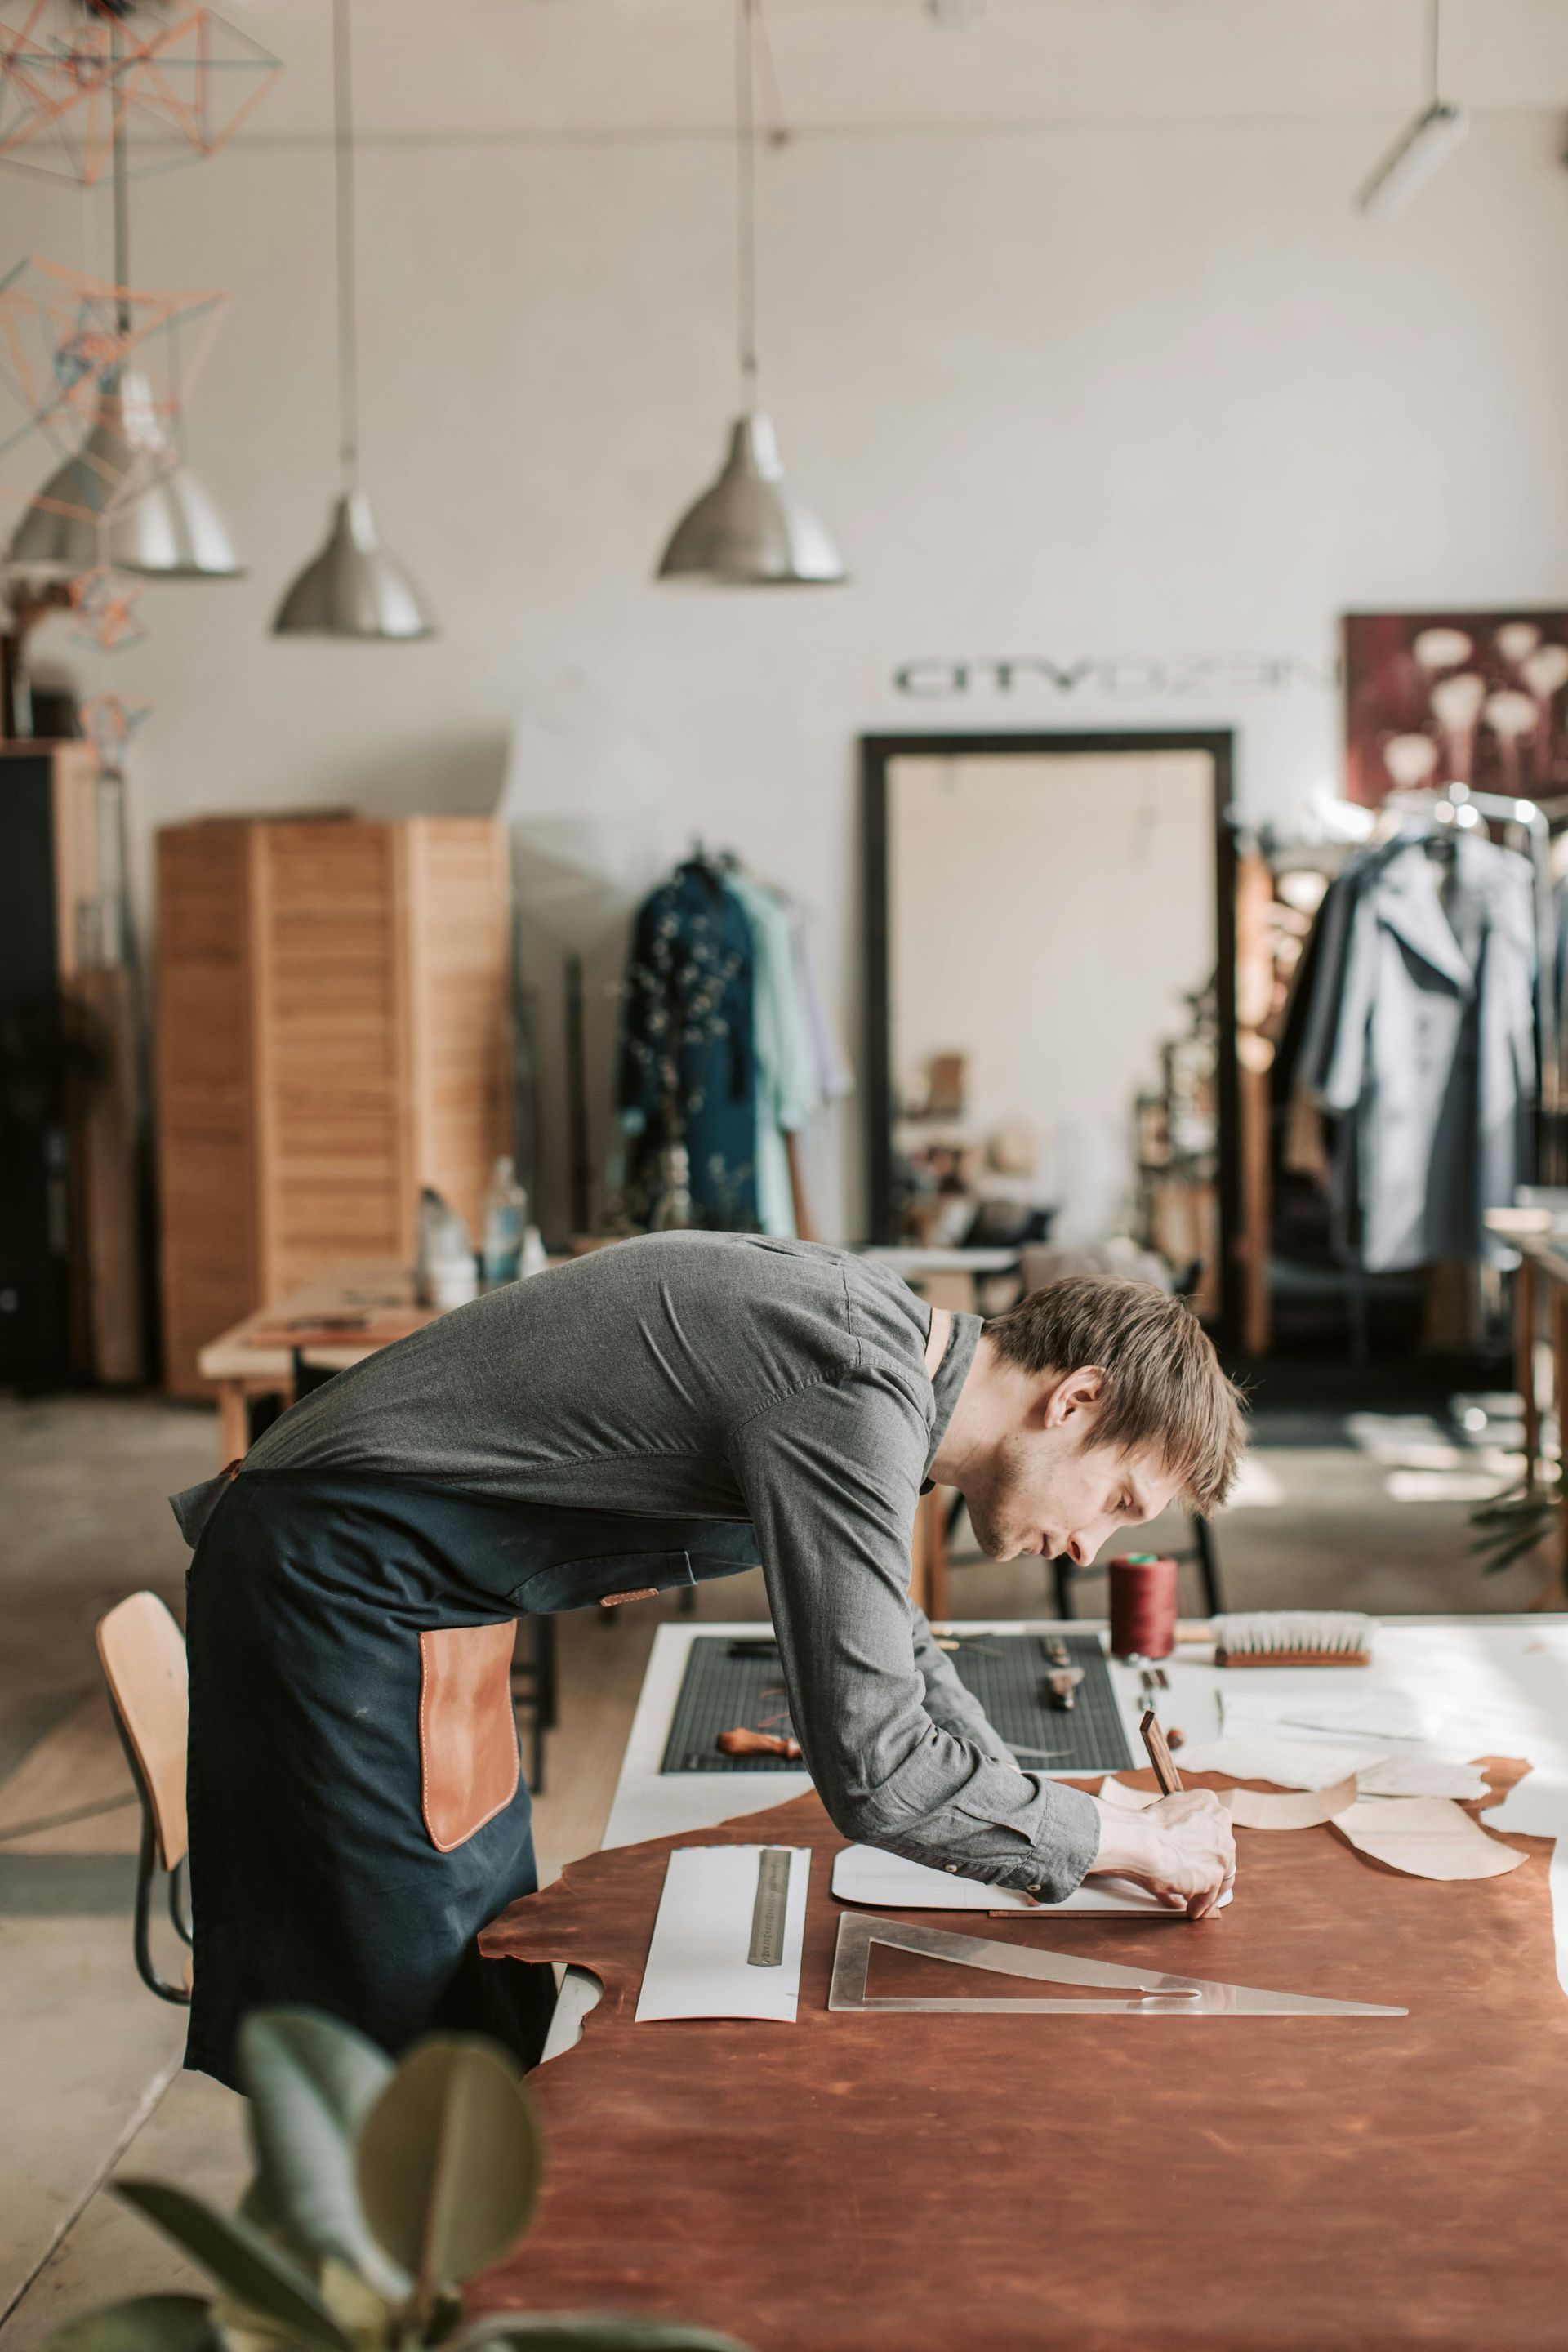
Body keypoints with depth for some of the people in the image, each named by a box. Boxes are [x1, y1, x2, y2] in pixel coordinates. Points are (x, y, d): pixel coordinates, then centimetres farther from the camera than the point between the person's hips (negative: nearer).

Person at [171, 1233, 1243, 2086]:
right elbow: (872, 1769, -26)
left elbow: (882, 1636, 20)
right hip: (341, 1580, -10)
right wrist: (1126, 1842, -13)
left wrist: (1047, 1811, 13)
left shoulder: (886, 1334, 5)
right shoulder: (855, 1403, -26)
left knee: (492, 1993, 16)